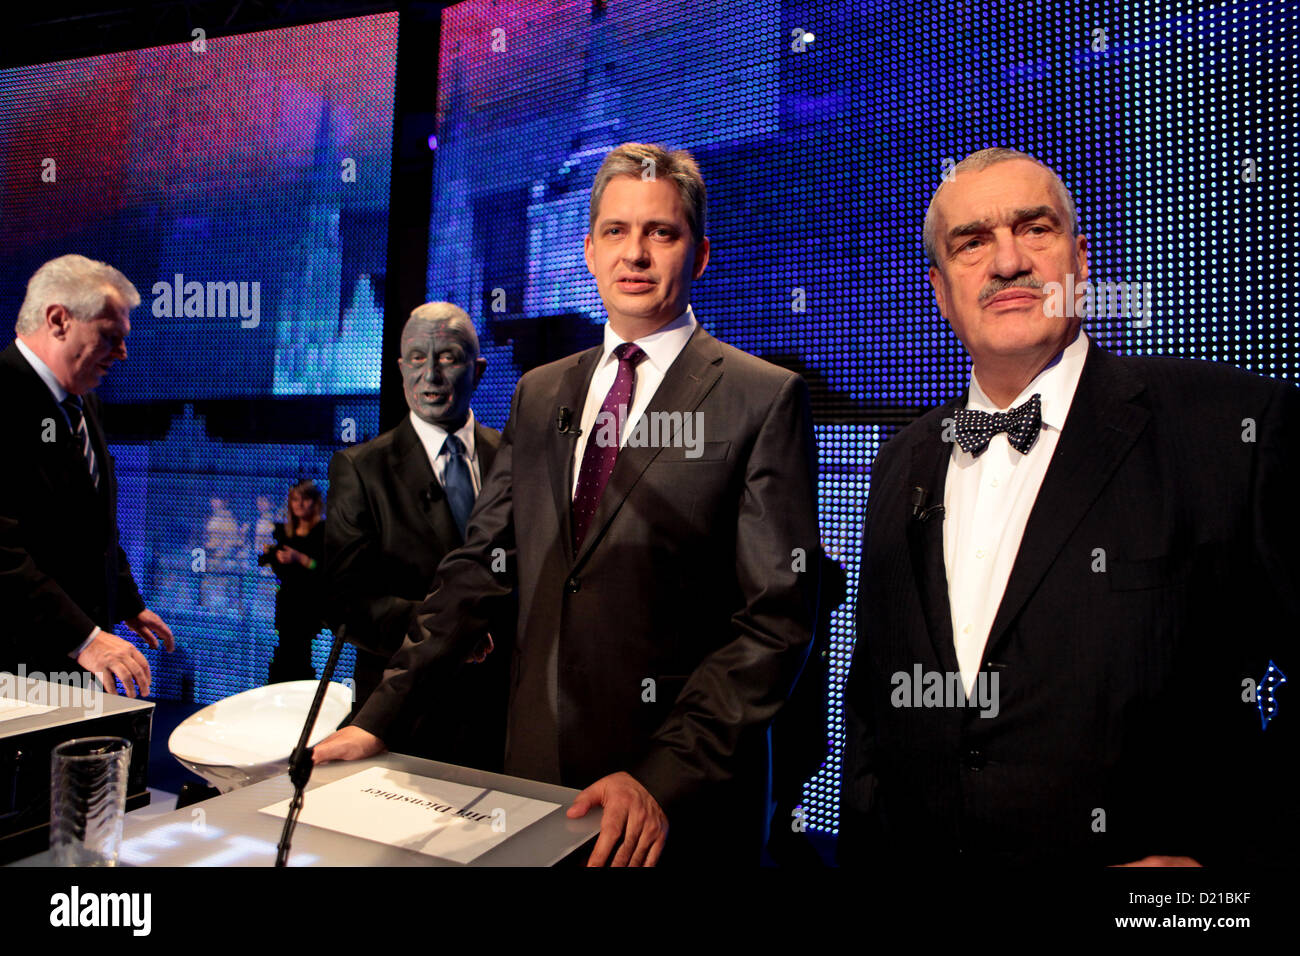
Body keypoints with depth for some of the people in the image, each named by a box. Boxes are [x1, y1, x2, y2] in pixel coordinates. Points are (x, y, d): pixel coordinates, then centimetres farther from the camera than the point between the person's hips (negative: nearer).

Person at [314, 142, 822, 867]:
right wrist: (379, 721, 1)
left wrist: (663, 779, -19)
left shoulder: (766, 400, -8)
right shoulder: (538, 394, 8)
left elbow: (777, 618, -13)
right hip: (536, 772, 5)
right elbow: (482, 568, 7)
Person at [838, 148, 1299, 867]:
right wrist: (863, 847, 3)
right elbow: (871, 697, 9)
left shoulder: (1235, 425, -12)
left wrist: (1225, 855, -21)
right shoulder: (903, 466, 3)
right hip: (920, 855, 5)